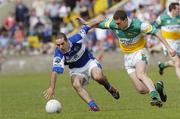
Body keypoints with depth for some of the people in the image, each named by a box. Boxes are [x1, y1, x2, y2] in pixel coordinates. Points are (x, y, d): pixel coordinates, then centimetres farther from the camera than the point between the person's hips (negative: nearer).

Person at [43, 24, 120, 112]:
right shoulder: (58, 54, -28)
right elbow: (55, 71, -33)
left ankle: (109, 87, 5)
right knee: (76, 85, -29)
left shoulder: (75, 39, -27)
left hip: (89, 62, -1)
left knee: (98, 77, -29)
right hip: (76, 70, 1)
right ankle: (93, 106, -27)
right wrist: (51, 88, -42)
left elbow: (85, 28, -10)